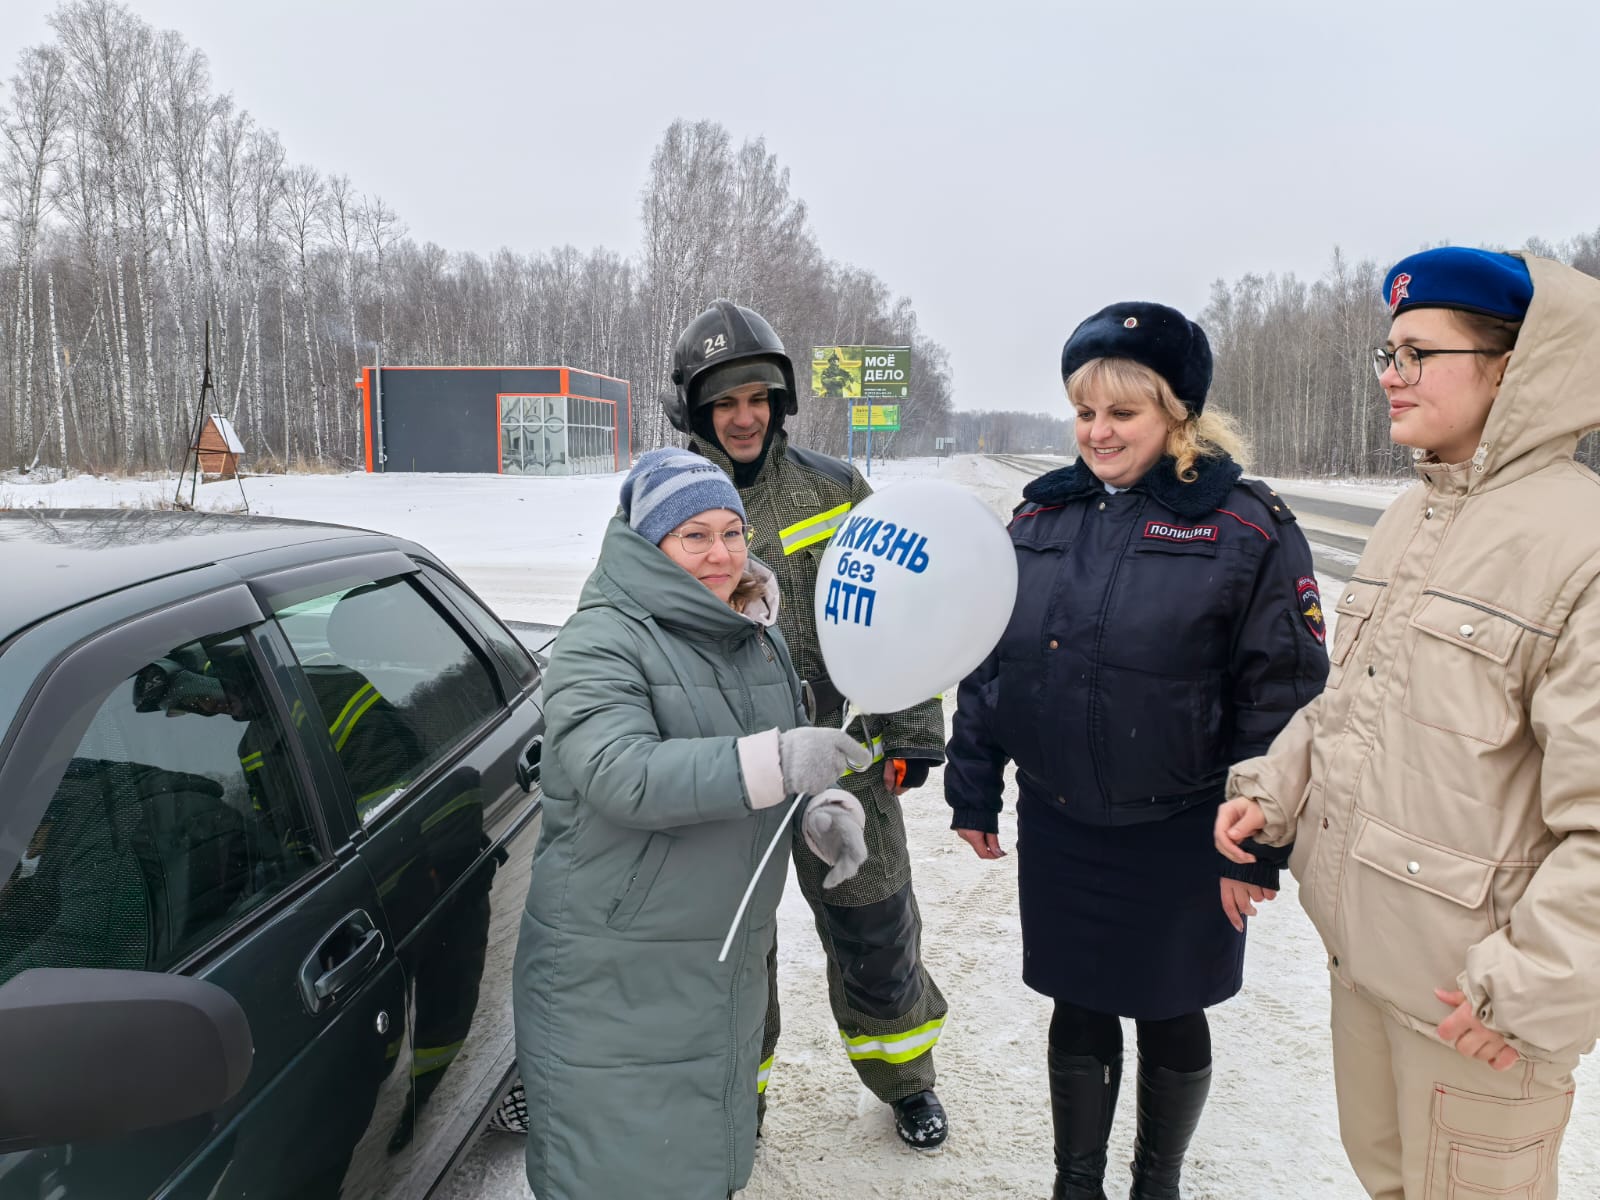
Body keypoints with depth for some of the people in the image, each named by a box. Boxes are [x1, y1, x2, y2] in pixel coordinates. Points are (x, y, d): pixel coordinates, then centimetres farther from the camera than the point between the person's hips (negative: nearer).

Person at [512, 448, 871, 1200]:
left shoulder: (760, 638, 8)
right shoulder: (599, 645, -17)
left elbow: (791, 760, 19)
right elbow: (621, 776, -32)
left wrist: (828, 812, -2)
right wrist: (776, 762, -39)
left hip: (729, 967, 7)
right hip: (614, 984, -7)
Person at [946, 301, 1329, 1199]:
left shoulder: (1248, 526, -10)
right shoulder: (1042, 515, 3)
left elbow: (1282, 695, -10)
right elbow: (989, 662, 7)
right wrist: (974, 789, 7)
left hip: (1179, 834, -3)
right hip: (1057, 824, 3)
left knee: (1169, 1016, 16)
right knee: (1078, 1011, 17)